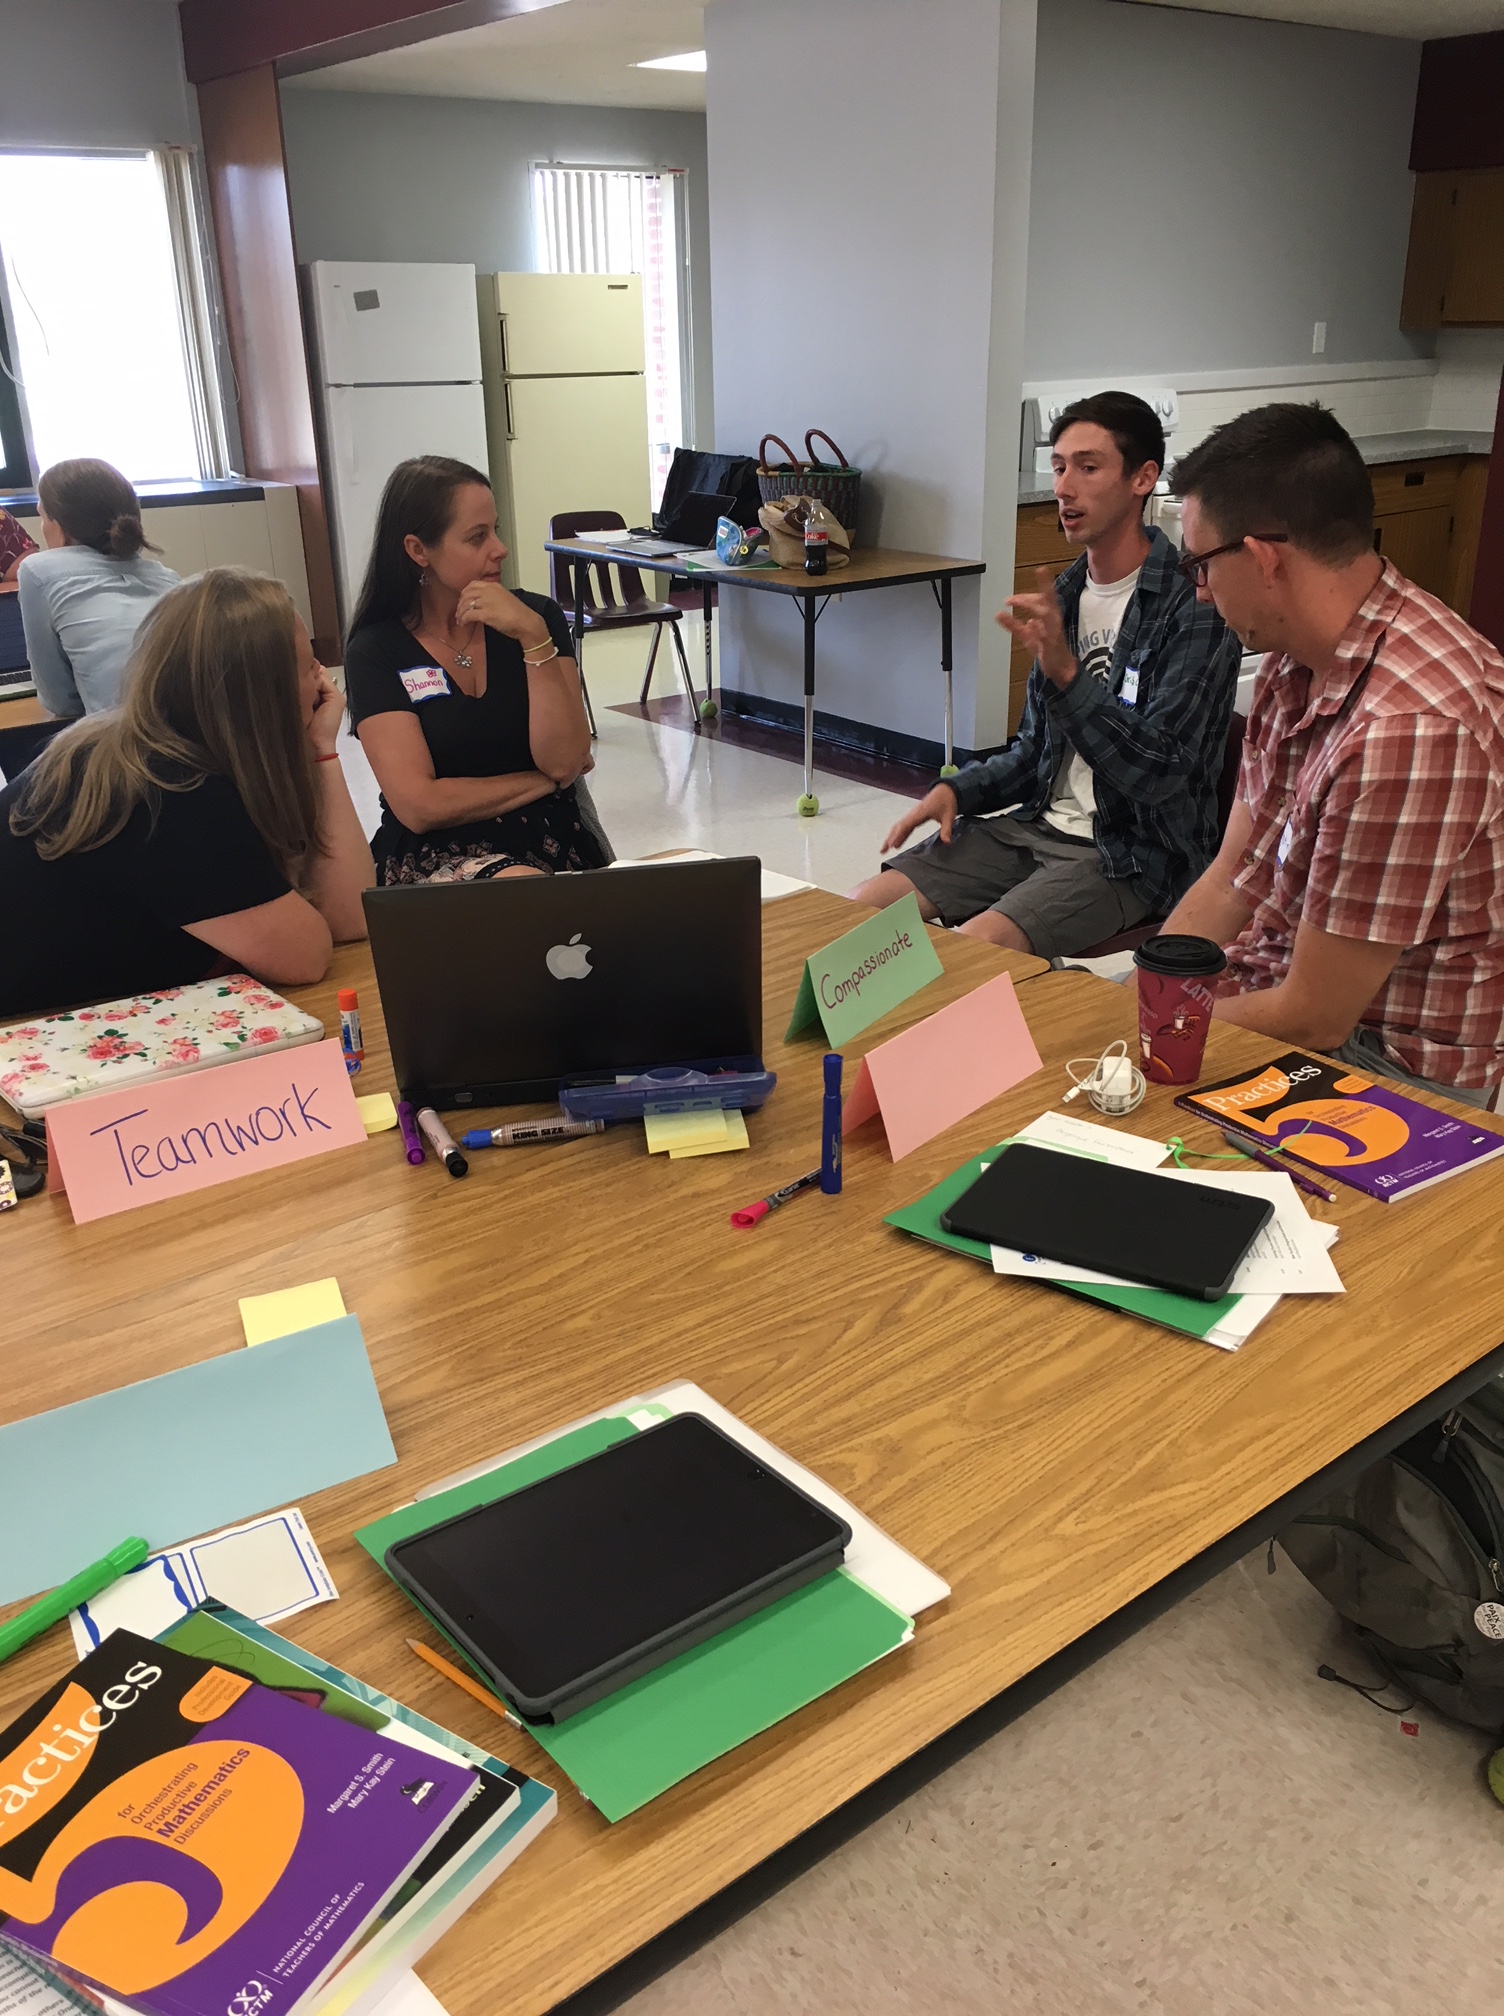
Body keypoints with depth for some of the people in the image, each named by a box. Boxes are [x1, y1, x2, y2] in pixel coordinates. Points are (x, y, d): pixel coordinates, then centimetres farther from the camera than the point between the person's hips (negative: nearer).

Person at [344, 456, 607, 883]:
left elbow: (565, 761, -6)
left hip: (548, 836, 3)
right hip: (434, 851, -3)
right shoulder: (376, 651, -1)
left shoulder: (537, 616, 5)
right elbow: (418, 805, -9)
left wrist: (534, 638, -15)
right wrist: (545, 781, -2)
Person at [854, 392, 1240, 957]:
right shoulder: (1064, 594, 11)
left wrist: (1066, 673, -31)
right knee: (867, 906, -5)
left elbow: (1157, 771, -21)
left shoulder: (1192, 605, -13)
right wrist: (958, 790, -1)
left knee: (976, 943, -30)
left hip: (1132, 852, -7)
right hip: (1040, 825, 7)